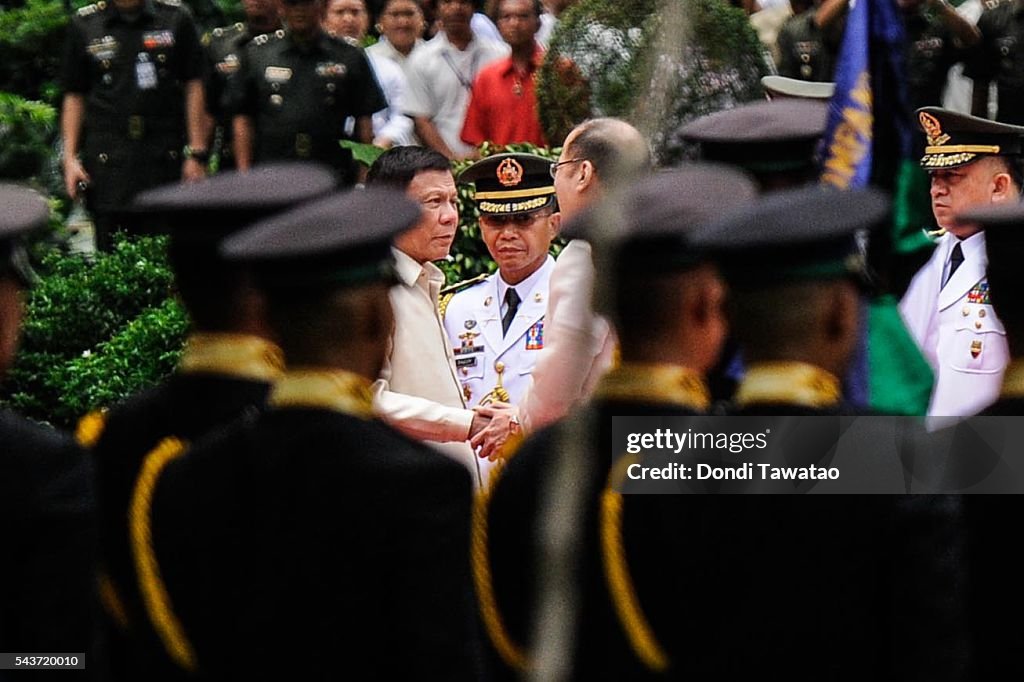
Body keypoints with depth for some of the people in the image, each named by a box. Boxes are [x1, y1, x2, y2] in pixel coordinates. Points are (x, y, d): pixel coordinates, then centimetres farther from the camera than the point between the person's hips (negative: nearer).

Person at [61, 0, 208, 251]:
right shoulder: (84, 24, 6)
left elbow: (193, 86, 5)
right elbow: (74, 96, 9)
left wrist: (195, 154, -1)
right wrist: (70, 158, 1)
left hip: (166, 156, 0)